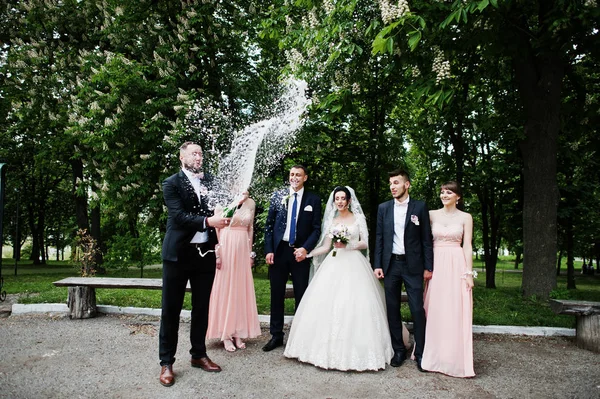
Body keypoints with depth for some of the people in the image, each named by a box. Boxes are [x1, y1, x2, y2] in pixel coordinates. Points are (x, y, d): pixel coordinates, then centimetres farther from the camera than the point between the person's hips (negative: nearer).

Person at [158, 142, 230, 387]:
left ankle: (199, 355, 31)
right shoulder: (171, 183, -5)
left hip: (205, 252, 4)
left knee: (202, 307, 15)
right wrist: (207, 221, -27)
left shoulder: (209, 180, 8)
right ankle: (166, 362, 19)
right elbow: (179, 215, -16)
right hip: (178, 254, -4)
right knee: (171, 309, 6)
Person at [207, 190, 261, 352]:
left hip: (243, 249, 5)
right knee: (224, 288, 3)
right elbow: (215, 228, -6)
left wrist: (250, 253, 11)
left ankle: (238, 333, 20)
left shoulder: (251, 203, 7)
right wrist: (217, 253, -11)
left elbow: (250, 229, 12)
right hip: (226, 248, -4)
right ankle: (225, 334, 13)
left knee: (242, 289, 8)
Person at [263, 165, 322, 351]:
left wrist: (305, 249, -12)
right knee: (277, 294, 8)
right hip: (279, 250, 1)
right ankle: (276, 335, 21)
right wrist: (268, 250, -3)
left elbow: (316, 229, 1)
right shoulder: (278, 196, 4)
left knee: (301, 295, 6)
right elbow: (269, 225, 4)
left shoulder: (313, 199, 1)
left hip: (300, 252, -1)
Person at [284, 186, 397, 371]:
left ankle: (354, 349, 5)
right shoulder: (331, 221, 14)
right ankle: (328, 347, 7)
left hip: (354, 264, -3)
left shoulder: (358, 218, 6)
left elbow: (365, 243, 2)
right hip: (334, 264, 3)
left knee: (353, 304, -8)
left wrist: (348, 244, -14)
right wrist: (307, 254, 0)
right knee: (327, 303, -4)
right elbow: (325, 247, 12)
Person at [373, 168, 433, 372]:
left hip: (413, 265, -2)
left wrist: (428, 266, -3)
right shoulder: (383, 208, 6)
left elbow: (426, 239, 0)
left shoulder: (419, 207, 0)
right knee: (393, 309, 9)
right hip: (391, 264, 3)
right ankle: (399, 350, 22)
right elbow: (379, 238, 7)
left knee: (417, 309, -2)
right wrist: (377, 265, 1)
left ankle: (420, 353, 13)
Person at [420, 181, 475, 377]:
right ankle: (433, 355, 19)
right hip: (436, 265, 1)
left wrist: (468, 272, -5)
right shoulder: (432, 215, 7)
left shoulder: (465, 217, 4)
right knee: (434, 311, 5)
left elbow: (467, 246, 1)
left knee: (456, 312, 1)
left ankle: (455, 358, 14)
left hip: (456, 265, -1)